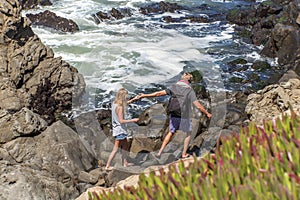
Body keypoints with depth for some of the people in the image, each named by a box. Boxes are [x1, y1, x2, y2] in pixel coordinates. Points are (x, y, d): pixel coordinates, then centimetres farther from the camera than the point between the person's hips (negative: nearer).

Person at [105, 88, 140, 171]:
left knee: (125, 145, 21)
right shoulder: (119, 107, -24)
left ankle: (125, 163, 32)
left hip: (116, 129, 9)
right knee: (115, 149, -2)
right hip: (119, 130, -9)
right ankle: (107, 166, 3)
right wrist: (132, 120, -18)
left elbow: (125, 103, 23)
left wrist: (133, 100, 21)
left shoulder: (114, 103, 2)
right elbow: (121, 121, -24)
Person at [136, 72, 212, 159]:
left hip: (174, 116, 3)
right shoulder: (190, 91, -12)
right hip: (185, 117, -3)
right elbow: (198, 106, -15)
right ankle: (184, 154, 25)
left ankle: (160, 152, 16)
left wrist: (145, 95, 4)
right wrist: (207, 113, -1)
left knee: (171, 133, 22)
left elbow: (159, 93, -4)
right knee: (188, 134, 21)